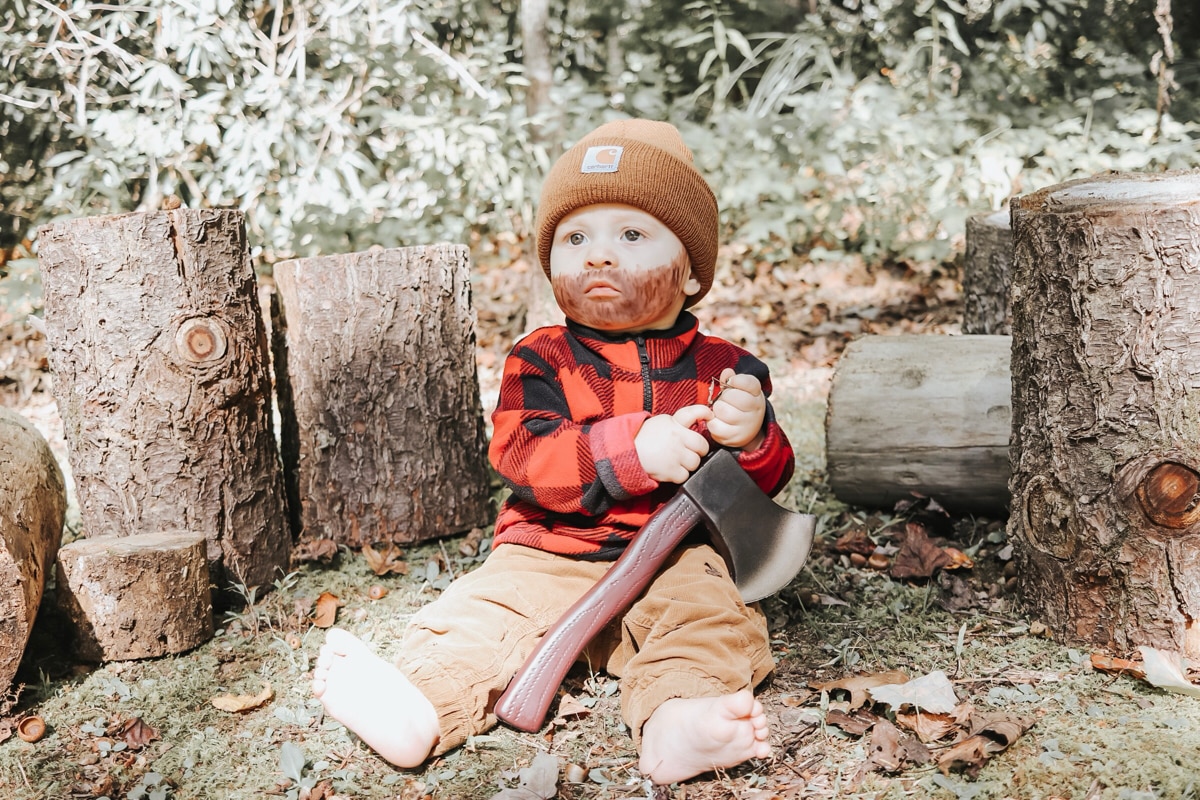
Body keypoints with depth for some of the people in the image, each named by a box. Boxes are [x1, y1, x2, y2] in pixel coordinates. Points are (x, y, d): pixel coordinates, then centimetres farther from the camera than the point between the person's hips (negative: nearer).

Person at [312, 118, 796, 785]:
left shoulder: (722, 367, 8)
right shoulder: (542, 360, 3)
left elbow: (767, 481, 10)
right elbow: (523, 459, -12)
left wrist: (751, 437, -16)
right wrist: (633, 449, -26)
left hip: (672, 559, 0)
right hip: (550, 554, 0)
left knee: (708, 608, -28)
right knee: (482, 611, -23)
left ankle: (677, 720, -49)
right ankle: (419, 706, -40)